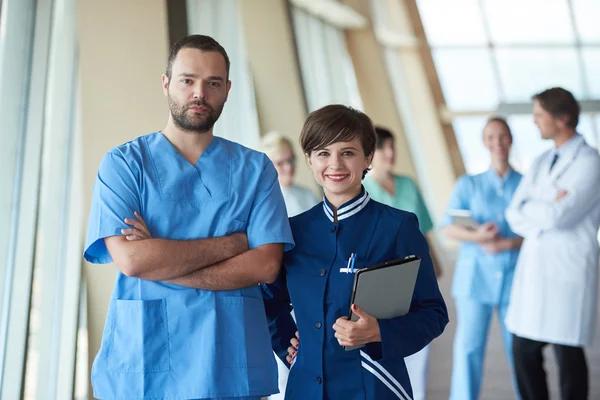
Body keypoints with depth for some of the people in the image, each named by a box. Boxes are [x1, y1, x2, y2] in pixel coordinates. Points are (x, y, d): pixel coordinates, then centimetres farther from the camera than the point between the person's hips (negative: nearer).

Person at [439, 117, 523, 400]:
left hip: (515, 277, 0)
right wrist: (476, 237, -22)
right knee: (469, 345, -3)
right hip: (476, 275, 0)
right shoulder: (468, 184, 7)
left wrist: (508, 244, -16)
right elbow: (447, 227, -4)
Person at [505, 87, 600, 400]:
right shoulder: (541, 163, 15)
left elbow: (559, 216, -17)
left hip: (568, 271, -6)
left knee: (567, 352, 1)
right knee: (524, 350, 8)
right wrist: (547, 208, -9)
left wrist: (529, 205, -1)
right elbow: (515, 216, 8)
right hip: (532, 269, 7)